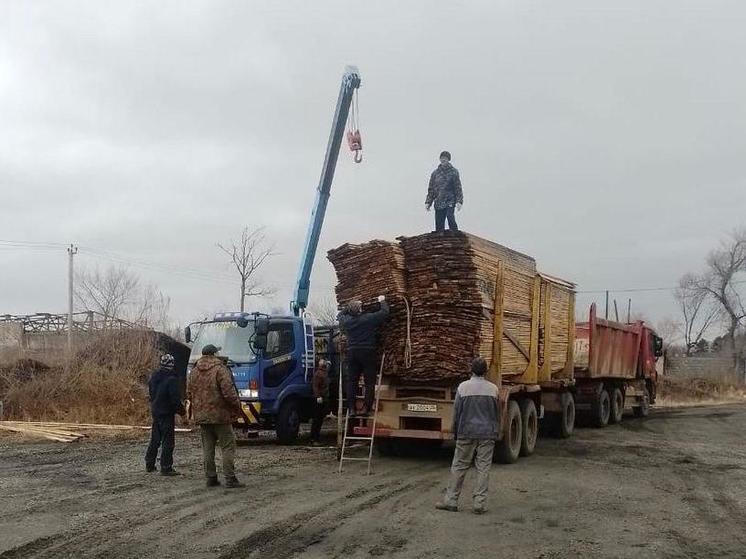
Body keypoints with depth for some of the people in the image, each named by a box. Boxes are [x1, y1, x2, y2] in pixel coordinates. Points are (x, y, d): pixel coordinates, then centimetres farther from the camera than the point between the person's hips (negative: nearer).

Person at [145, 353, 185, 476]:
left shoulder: (153, 376, 6)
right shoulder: (171, 379, -19)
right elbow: (175, 399, -19)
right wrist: (181, 410, -6)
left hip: (155, 411, 8)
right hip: (167, 413, -8)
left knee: (155, 439, 18)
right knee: (168, 441, -2)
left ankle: (149, 464, 24)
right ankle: (166, 468, -1)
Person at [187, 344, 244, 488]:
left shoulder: (194, 372, 10)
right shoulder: (220, 369, -11)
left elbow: (190, 395, 15)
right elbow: (229, 392, -17)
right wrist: (237, 407, -5)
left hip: (201, 416, 6)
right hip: (220, 414, -6)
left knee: (207, 448, 11)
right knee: (227, 447, -1)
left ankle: (210, 478, 13)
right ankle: (230, 479, -4)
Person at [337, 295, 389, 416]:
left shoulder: (346, 321, 3)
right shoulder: (369, 318, -8)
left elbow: (340, 315, 26)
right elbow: (384, 312, 0)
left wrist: (350, 307, 31)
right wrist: (382, 301, 17)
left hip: (352, 354, 4)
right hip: (367, 353, -4)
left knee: (351, 382, 7)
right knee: (369, 382, 1)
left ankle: (351, 409, 3)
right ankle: (366, 408, -6)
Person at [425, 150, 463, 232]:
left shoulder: (453, 172, 3)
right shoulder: (435, 173, 12)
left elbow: (458, 188, 0)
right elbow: (431, 189, 16)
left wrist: (459, 201, -10)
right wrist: (428, 202, 9)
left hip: (450, 202, -4)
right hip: (438, 203, 4)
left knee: (450, 219, -23)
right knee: (439, 225, 3)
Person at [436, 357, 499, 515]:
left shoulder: (463, 387, -4)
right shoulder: (493, 389, 1)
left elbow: (456, 411, 0)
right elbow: (497, 414, 9)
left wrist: (455, 433, 11)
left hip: (466, 433, -1)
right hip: (487, 434, 1)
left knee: (459, 467, 6)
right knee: (483, 469, 3)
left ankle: (451, 501, 9)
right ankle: (479, 504, 3)